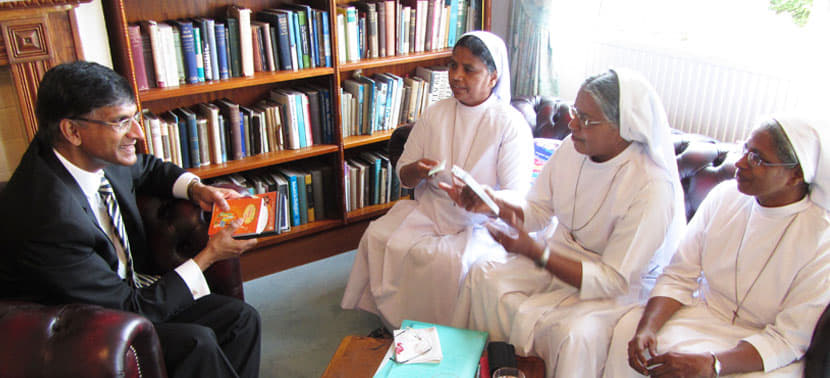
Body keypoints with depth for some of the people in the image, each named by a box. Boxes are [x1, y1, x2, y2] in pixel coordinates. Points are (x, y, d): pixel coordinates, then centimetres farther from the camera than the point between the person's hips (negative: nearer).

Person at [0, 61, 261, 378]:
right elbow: (130, 310, -26)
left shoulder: (95, 155, -9)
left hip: (124, 290, 8)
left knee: (241, 317, -5)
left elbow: (147, 168, 17)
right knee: (195, 342, -27)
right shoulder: (51, 218, -34)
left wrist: (196, 189, -2)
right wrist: (209, 256, -20)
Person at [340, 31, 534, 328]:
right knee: (377, 236, -18)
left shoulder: (511, 124, -10)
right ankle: (391, 319, 2)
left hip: (481, 223, -5)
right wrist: (415, 171, -16)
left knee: (451, 259, -33)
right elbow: (403, 175, 10)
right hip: (429, 209, 5)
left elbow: (517, 197, -15)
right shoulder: (435, 114, 5)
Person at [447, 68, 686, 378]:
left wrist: (536, 253, -34)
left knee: (574, 334, -33)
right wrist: (494, 204, -17)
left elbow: (614, 280, -25)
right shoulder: (573, 148, -9)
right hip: (558, 254, 6)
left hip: (620, 289, -5)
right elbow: (538, 211, 3)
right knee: (483, 278, -12)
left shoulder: (652, 187, -27)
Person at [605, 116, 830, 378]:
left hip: (768, 353, -4)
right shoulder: (724, 196, -5)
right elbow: (678, 277, -5)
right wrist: (647, 328, -22)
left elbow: (788, 339, -18)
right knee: (629, 328, -19)